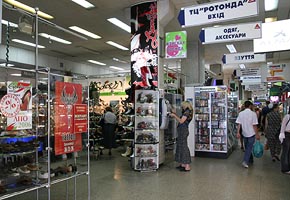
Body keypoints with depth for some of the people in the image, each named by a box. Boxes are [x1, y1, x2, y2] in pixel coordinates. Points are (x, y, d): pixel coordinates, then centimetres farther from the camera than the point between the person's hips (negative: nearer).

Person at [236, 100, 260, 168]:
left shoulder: (241, 113, -2)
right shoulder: (253, 113, -13)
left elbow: (239, 124, -4)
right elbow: (254, 125, -12)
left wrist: (238, 132, -1)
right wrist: (257, 134, -5)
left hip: (244, 133, 4)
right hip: (251, 133, -4)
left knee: (247, 147, 19)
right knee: (249, 148, 0)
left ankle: (250, 159, 33)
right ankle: (245, 161, -10)